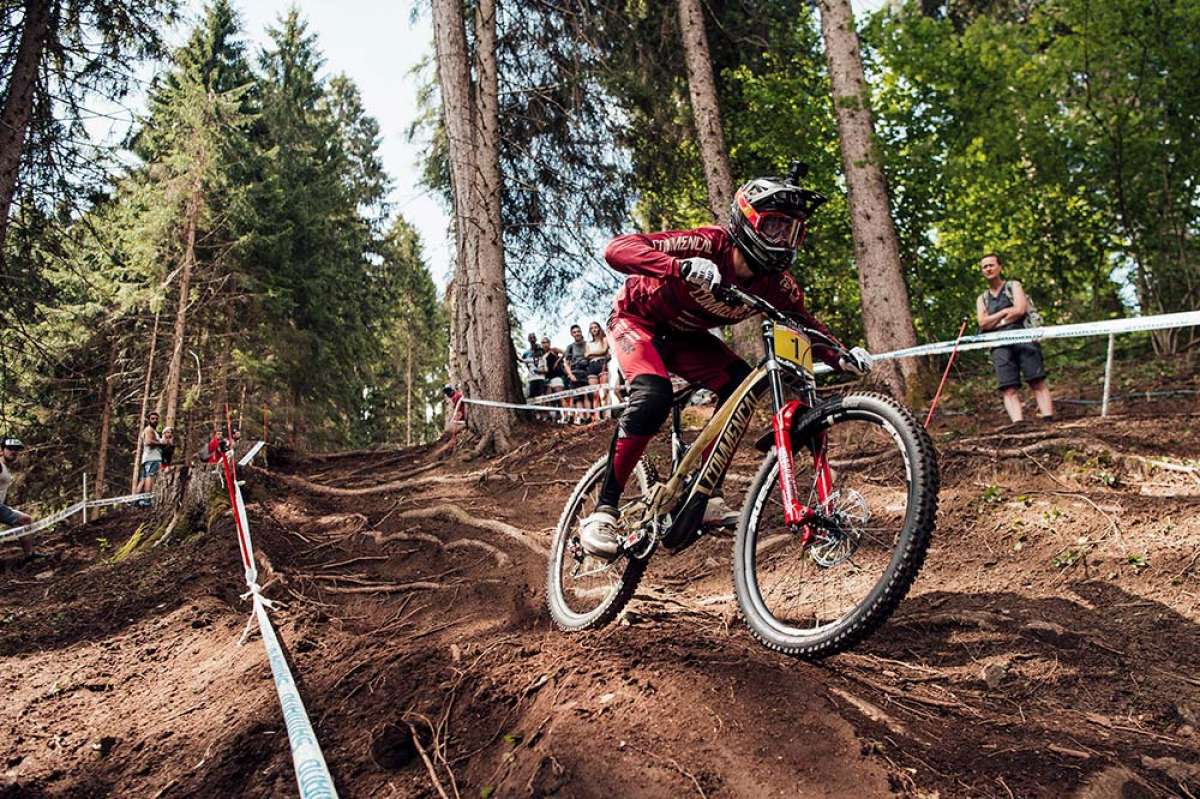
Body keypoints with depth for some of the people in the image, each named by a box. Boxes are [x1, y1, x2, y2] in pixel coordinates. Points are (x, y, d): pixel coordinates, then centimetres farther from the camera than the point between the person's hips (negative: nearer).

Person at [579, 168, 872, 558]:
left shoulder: (776, 283, -18)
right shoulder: (708, 245, -34)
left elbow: (806, 325, -4)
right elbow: (617, 248, -42)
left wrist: (843, 356, -26)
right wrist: (682, 267, -59)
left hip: (685, 335, 6)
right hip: (637, 318, -5)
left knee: (740, 385, -16)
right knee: (654, 395, -31)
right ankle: (603, 510, -22)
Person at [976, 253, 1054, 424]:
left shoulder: (1013, 286, 17)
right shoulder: (982, 299, 24)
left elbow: (1020, 310, -1)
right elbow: (983, 323, 7)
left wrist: (995, 322, 2)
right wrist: (1005, 312, 0)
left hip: (1023, 337, -2)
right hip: (999, 345, 2)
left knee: (1037, 382, -11)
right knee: (1008, 389, -14)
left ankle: (1048, 420, -18)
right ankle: (1018, 424, -24)